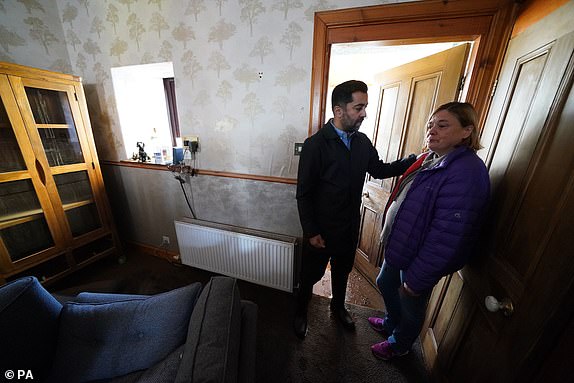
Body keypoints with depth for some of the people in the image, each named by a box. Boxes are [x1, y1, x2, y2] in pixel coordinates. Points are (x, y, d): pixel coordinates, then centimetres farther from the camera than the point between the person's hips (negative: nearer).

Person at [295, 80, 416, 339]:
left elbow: (380, 170, 13)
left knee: (342, 271, 26)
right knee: (311, 274, 16)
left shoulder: (362, 142, 0)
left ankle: (338, 306, 55)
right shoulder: (315, 144, -19)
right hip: (321, 229, -5)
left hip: (350, 226, 6)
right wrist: (311, 232, -15)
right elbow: (304, 194, -17)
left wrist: (415, 160, 1)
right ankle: (301, 311, 46)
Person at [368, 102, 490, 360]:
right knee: (385, 284, 29)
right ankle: (391, 322, 59)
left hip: (418, 259, -8)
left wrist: (417, 279, -21)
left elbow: (446, 237, -28)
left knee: (411, 307, 20)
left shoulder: (466, 172, -26)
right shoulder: (429, 159, 4)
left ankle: (399, 345, 51)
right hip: (398, 246, 8)